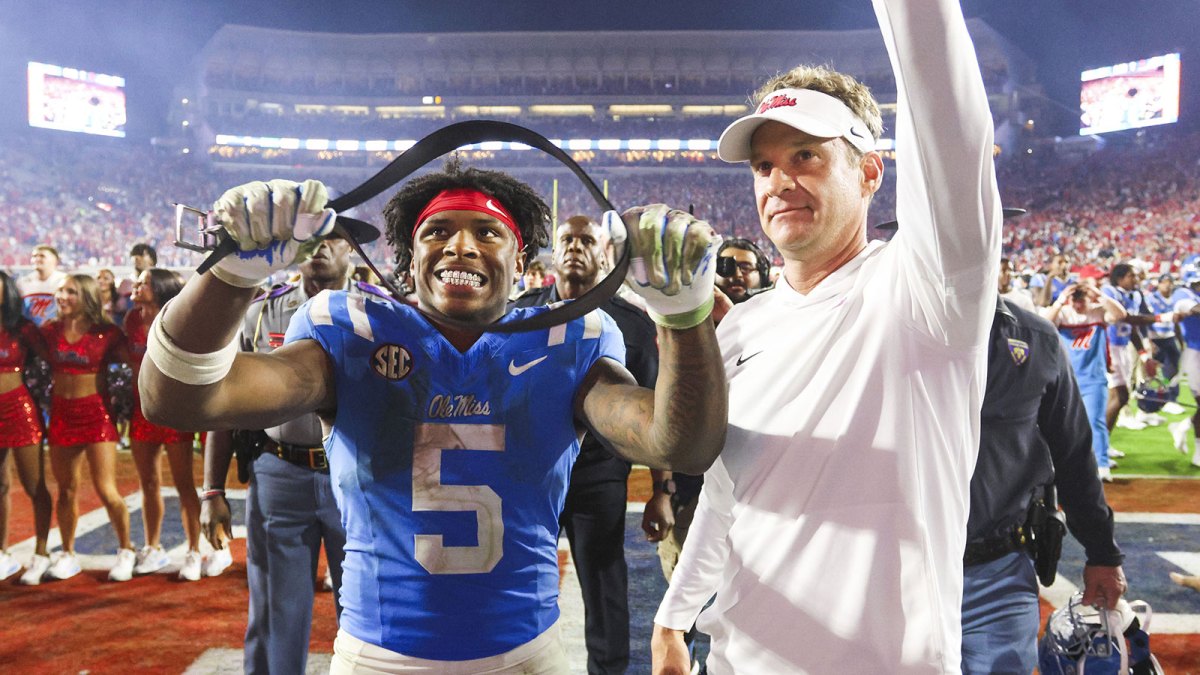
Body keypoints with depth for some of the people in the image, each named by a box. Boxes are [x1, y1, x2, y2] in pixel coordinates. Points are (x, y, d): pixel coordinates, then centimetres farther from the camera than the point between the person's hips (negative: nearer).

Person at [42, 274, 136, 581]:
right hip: (61, 413, 4)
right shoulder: (50, 330, 4)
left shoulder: (106, 332, -6)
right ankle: (67, 554, 26)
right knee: (66, 489, 11)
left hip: (96, 412, -3)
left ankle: (126, 551, 12)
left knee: (106, 490, -6)